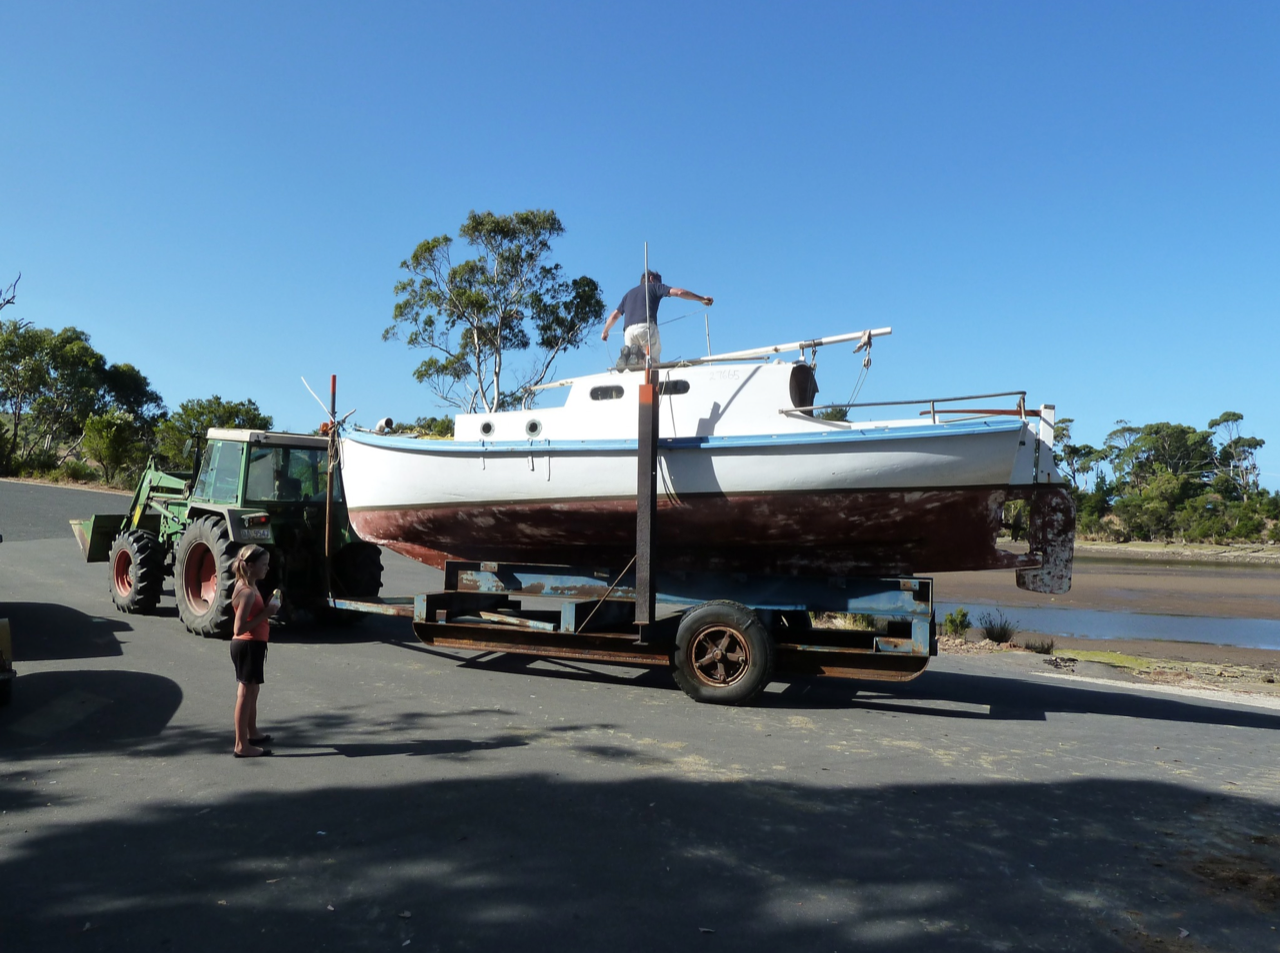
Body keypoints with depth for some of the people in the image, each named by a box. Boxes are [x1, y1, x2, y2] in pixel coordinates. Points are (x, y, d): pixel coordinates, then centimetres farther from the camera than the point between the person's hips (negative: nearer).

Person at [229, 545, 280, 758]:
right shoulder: (247, 592, -21)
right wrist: (266, 614, -22)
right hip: (247, 645, -10)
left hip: (252, 645, 10)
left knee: (251, 691, 21)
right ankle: (242, 745, 5)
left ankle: (252, 734, 36)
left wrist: (267, 609, 1)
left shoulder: (248, 587, 10)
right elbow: (239, 628, -25)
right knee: (245, 694, -2)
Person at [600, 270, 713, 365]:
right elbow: (678, 292, 7)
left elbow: (614, 316, 33)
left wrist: (605, 332, 48)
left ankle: (628, 354, -24)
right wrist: (702, 299, 8)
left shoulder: (629, 294, 33)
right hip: (646, 327, -4)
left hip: (628, 330, 4)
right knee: (653, 361, -7)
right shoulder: (654, 286, 19)